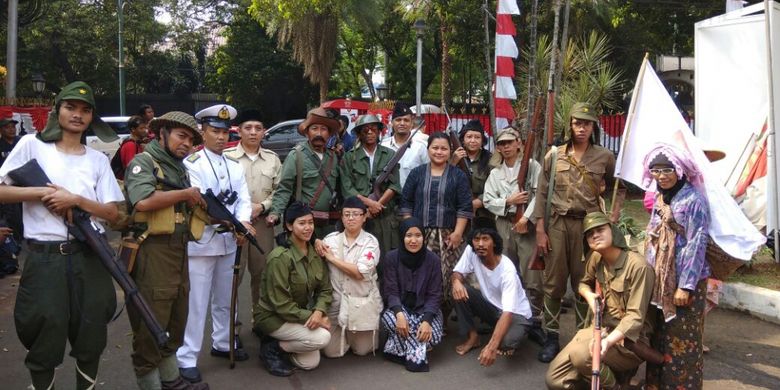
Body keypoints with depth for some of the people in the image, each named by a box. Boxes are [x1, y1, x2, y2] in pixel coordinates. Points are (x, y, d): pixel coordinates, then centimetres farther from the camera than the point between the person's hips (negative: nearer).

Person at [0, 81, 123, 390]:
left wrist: (75, 199, -10)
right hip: (44, 258, -2)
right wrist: (44, 192, -12)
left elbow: (112, 213, 3)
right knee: (46, 342, 4)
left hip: (88, 257, 3)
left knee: (91, 338, 11)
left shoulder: (98, 160, 8)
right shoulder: (32, 145, 3)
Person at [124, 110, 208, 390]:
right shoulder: (143, 162, -8)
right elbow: (143, 201, -25)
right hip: (152, 253, -9)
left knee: (175, 324, 18)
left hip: (179, 253, 9)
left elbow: (189, 209, 19)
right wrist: (186, 193, -13)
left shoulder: (180, 168, 18)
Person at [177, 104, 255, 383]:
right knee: (196, 302, -3)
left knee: (225, 298, 17)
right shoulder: (191, 164, -8)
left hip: (229, 242, 6)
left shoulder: (235, 166, 11)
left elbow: (243, 200, 4)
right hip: (200, 242, -6)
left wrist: (241, 223, -17)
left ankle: (222, 343, 33)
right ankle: (186, 358, 6)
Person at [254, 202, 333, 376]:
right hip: (273, 316, -7)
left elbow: (325, 289, -2)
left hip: (301, 314, 7)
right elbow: (281, 303, -24)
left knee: (311, 363, -1)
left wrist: (319, 312, -21)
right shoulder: (280, 257, -25)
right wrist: (310, 317, -25)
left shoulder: (315, 252, -1)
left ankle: (281, 343, 21)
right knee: (322, 337, -24)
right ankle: (272, 348, -4)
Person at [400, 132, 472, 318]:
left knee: (447, 278, -5)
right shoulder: (416, 173, 11)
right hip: (420, 234, 1)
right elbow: (406, 203, 10)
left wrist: (458, 232, -6)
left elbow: (464, 207, 2)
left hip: (447, 236, -1)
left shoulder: (458, 176, 7)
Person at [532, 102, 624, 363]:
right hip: (557, 223, 1)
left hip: (588, 224, 0)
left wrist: (612, 220, 1)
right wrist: (540, 230, -1)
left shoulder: (605, 157, 4)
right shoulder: (554, 156, 4)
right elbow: (542, 194, 4)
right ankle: (551, 338, 15)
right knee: (553, 283, 4)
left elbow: (618, 189, 13)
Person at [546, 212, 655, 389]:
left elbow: (635, 316, -22)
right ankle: (611, 372, 12)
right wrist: (589, 296, 2)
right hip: (599, 329, 7)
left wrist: (609, 341, -37)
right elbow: (584, 283, 26)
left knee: (580, 354, -36)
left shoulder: (638, 266, -18)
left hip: (628, 339, -7)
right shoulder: (596, 258, 5)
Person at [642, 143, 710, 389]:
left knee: (682, 342, 2)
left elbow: (697, 244, -15)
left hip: (684, 281, -7)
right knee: (658, 338, 15)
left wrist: (686, 285, -17)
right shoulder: (660, 199, 10)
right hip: (659, 279, 7)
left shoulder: (693, 199, -12)